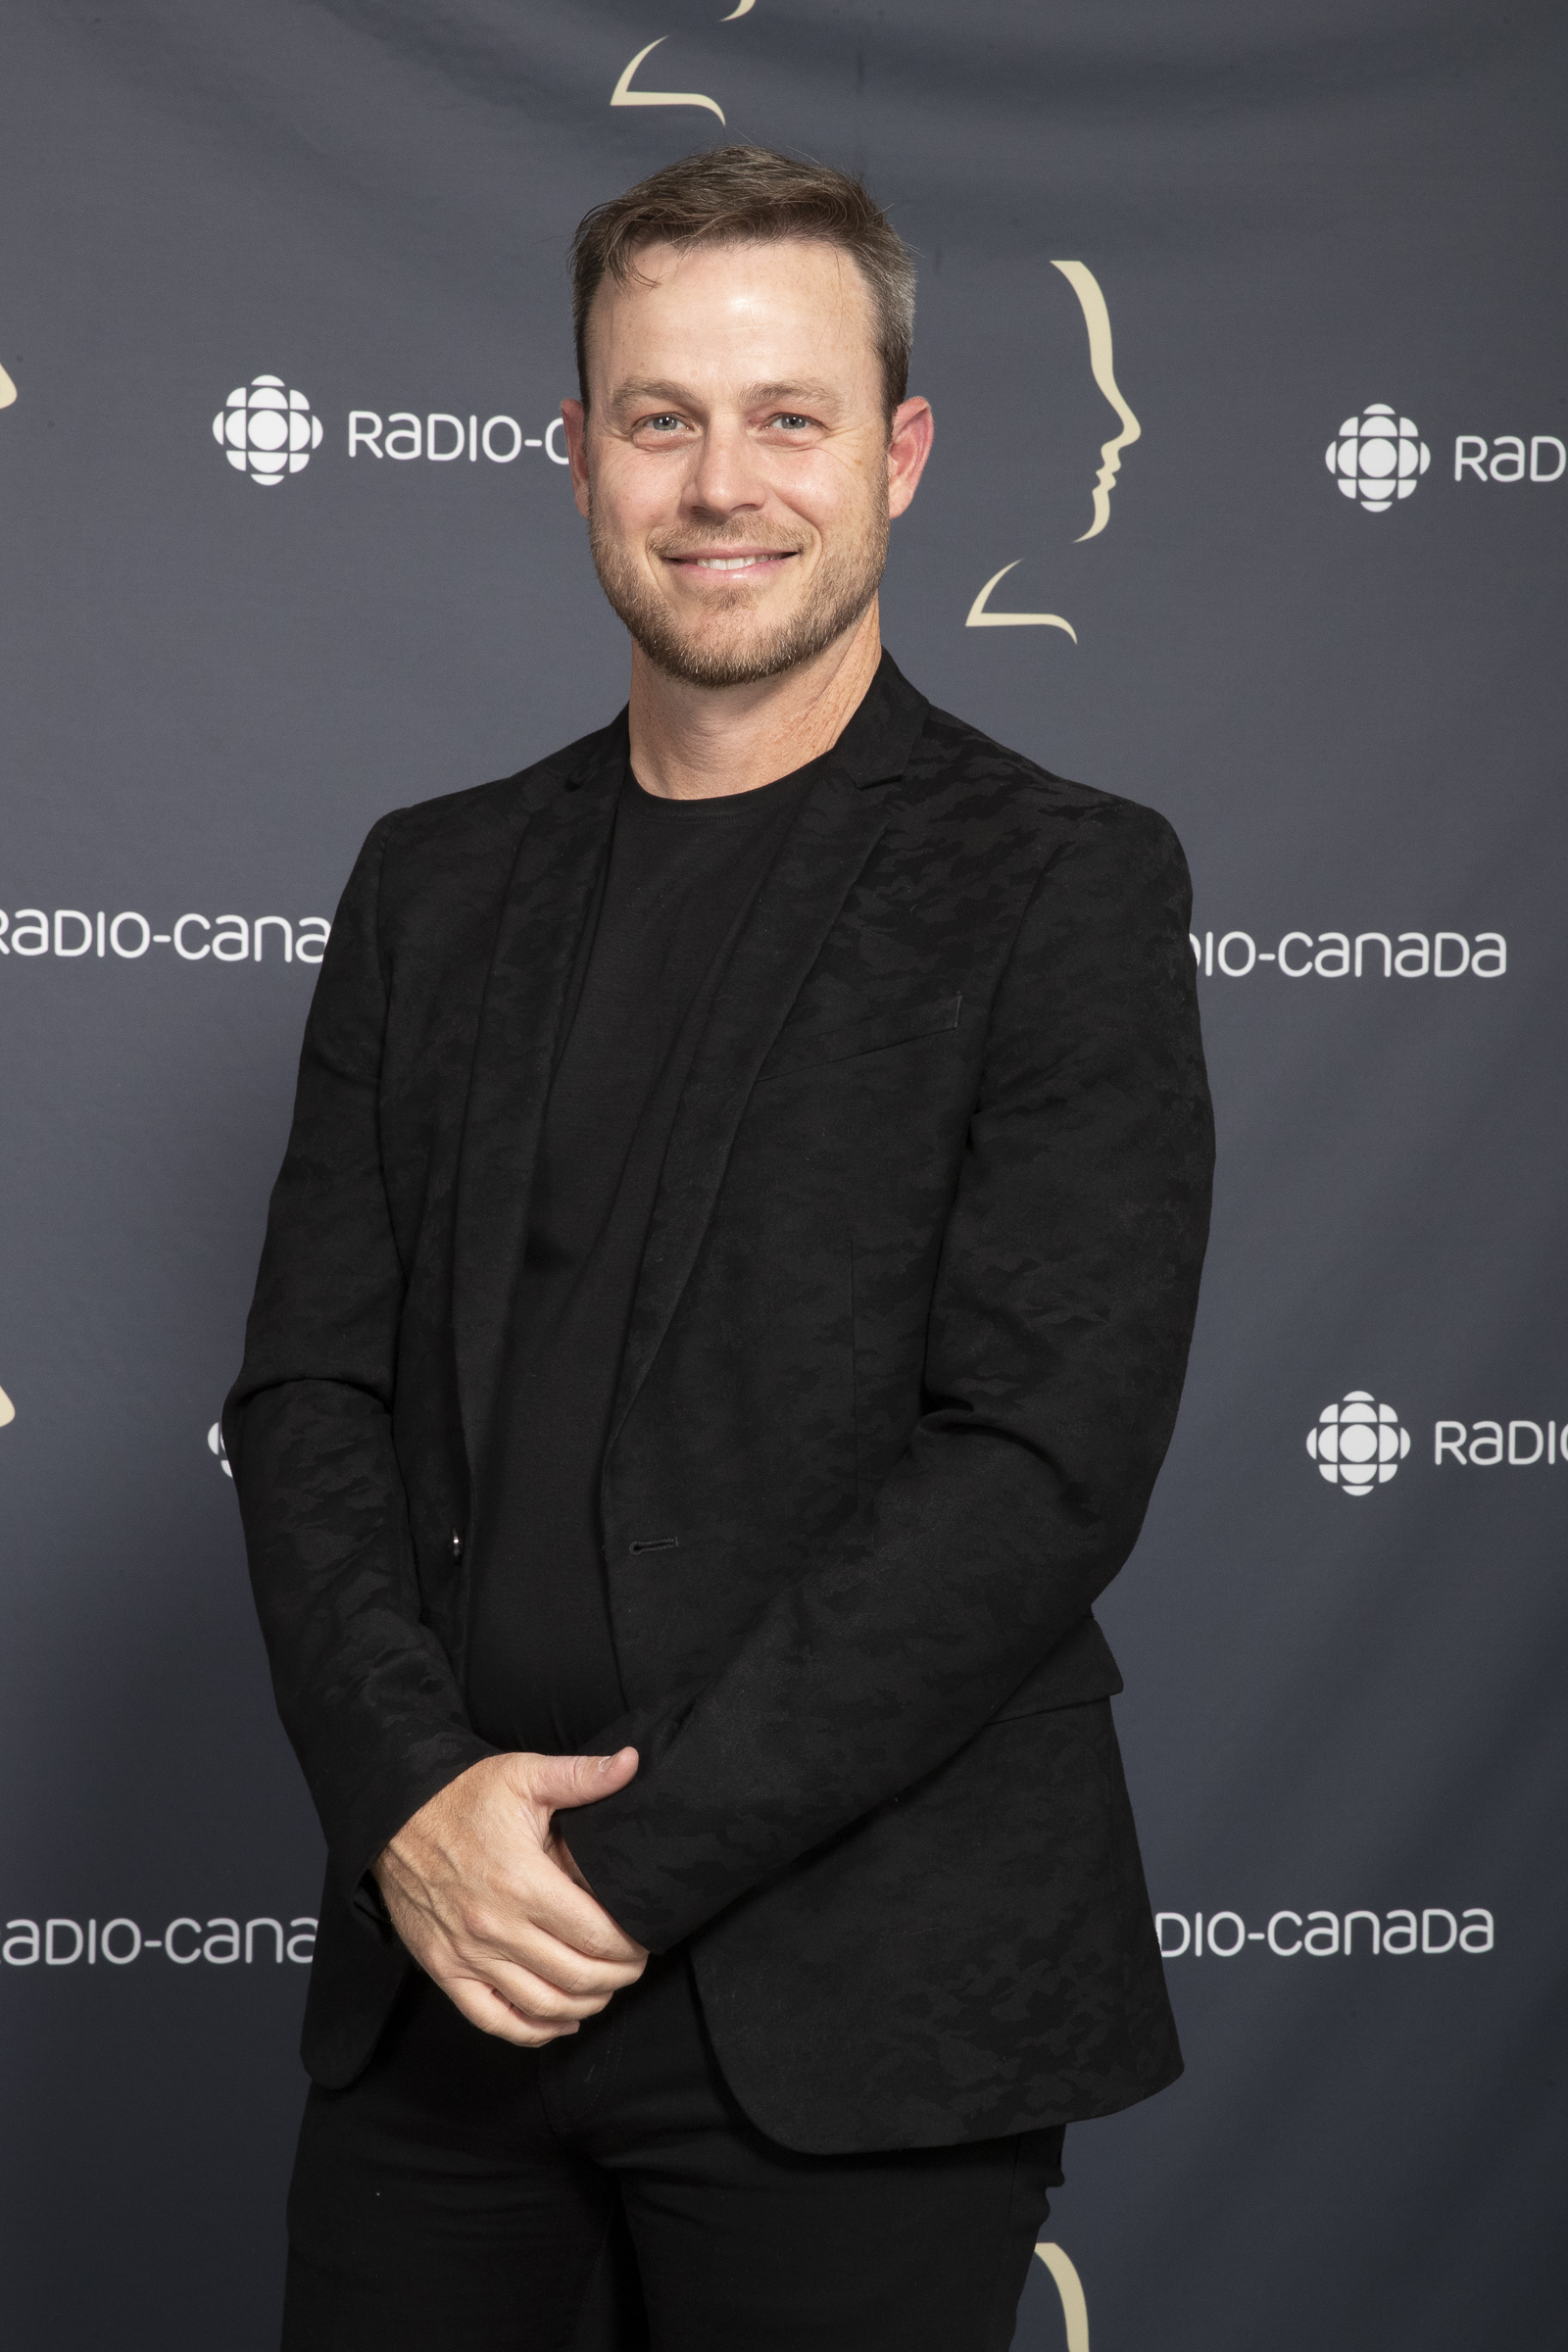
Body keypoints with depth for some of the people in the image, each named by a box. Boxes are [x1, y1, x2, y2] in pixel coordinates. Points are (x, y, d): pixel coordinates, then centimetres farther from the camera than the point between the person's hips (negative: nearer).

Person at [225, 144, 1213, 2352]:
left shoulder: (1060, 883, -3)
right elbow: (311, 1390, 7)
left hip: (852, 2023, -4)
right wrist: (414, 1800, -10)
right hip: (441, 1971, 4)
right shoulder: (436, 883, 11)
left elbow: (1043, 1463, -12)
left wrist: (625, 1854, -15)